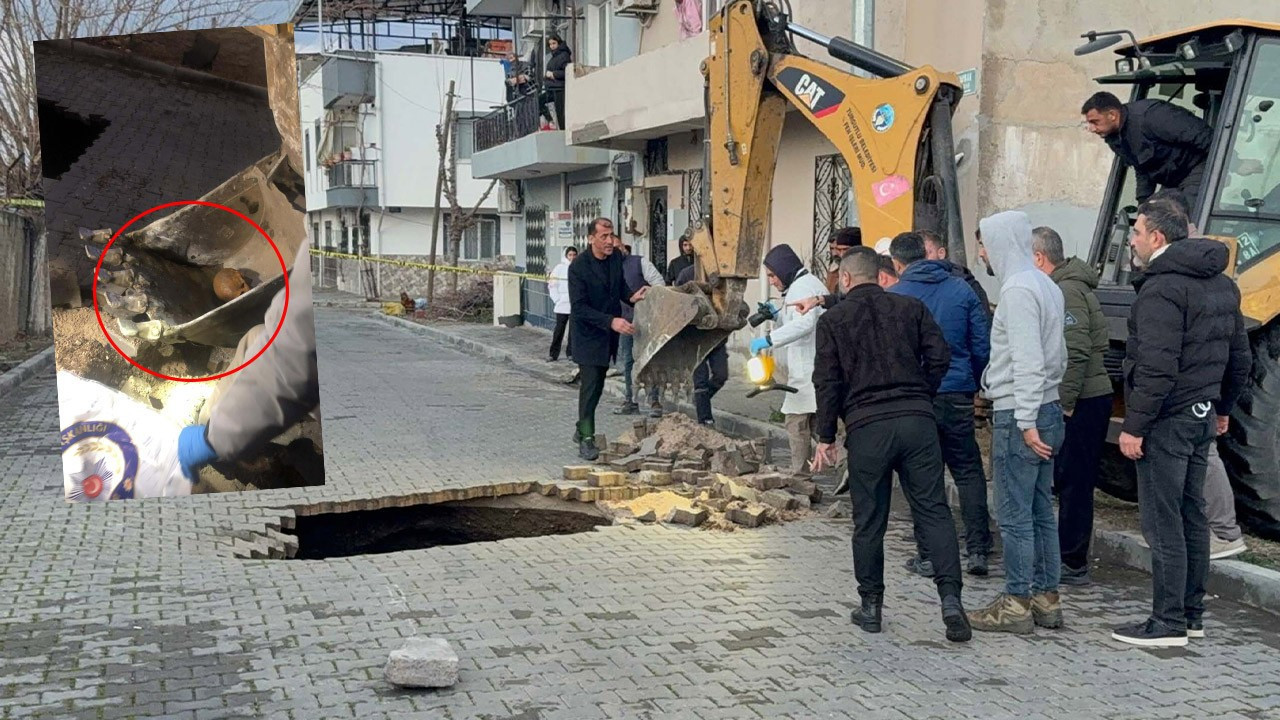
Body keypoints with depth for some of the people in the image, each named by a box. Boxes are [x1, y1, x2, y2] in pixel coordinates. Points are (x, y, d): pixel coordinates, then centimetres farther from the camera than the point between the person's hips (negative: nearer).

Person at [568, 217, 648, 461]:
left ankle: (582, 429, 28)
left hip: (609, 334, 6)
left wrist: (631, 297, -7)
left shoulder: (616, 258, 0)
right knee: (590, 384, -10)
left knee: (597, 384, 14)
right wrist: (611, 321, -32)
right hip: (588, 333, -6)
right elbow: (579, 308, -23)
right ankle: (586, 439, -4)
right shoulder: (578, 266, -19)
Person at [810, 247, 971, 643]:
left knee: (868, 521, 8)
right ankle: (950, 597, -8)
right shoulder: (911, 308, 11)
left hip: (866, 427, -1)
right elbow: (940, 356, 3)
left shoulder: (833, 320, 6)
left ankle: (871, 606, 15)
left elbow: (827, 382, 1)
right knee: (933, 509, 3)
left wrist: (826, 437, 6)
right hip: (917, 420, 2)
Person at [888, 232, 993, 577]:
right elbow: (983, 346, 4)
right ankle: (977, 549, 6)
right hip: (958, 395, 2)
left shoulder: (894, 297, -4)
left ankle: (928, 556, 9)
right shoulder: (961, 290, 3)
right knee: (968, 472, 12)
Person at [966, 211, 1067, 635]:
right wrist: (1034, 417, 18)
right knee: (1041, 511, 13)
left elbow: (1027, 362, -22)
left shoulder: (1018, 290, -16)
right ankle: (1046, 599, 19)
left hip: (1019, 416, -10)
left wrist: (1026, 422, -22)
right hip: (1046, 409, 10)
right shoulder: (1046, 286, 15)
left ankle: (1016, 604, 3)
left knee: (1015, 515, -3)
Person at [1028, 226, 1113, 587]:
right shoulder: (1066, 287, 17)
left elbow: (1076, 353, -23)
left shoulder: (1067, 291, -15)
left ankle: (1073, 565, 2)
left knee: (1073, 481, -4)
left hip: (1081, 403, -10)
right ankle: (1071, 558, 23)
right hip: (1086, 398, 10)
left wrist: (1065, 402, -20)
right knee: (1071, 481, 15)